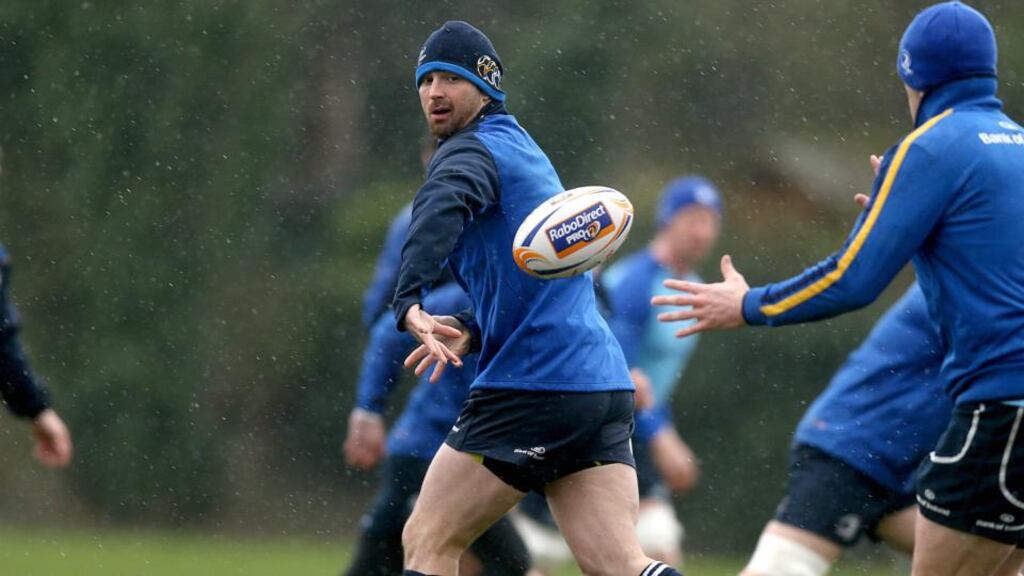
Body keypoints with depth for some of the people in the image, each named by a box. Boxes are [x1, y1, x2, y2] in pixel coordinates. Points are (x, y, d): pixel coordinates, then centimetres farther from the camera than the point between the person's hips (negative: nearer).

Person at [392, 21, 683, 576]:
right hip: (604, 388, 9)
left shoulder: (470, 150, -6)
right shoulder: (523, 150, 24)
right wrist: (470, 331, 18)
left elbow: (441, 208, -31)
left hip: (532, 388, -9)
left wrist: (409, 301, -46)